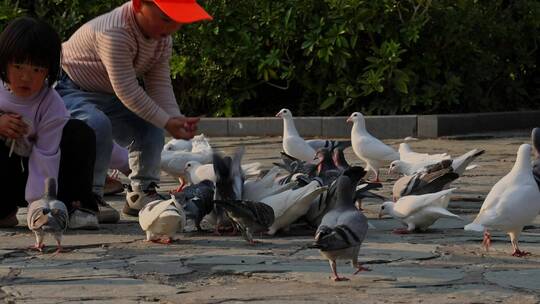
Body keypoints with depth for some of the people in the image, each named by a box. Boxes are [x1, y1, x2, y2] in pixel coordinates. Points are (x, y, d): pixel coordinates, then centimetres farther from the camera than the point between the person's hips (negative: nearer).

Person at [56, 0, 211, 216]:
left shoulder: (163, 39, -6)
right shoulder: (114, 33, -35)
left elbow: (160, 85, -10)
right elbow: (126, 90, -36)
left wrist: (176, 119, -28)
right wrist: (167, 122, -34)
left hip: (109, 97, 9)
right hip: (71, 90, -9)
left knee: (150, 128, -2)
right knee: (98, 125, -34)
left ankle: (141, 193, 10)